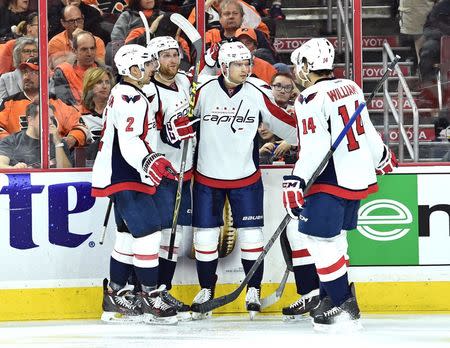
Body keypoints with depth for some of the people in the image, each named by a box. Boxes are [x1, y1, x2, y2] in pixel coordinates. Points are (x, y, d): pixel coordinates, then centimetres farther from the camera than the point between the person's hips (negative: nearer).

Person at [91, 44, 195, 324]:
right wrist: (152, 162, -39)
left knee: (129, 235, 13)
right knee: (148, 232, -12)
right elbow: (129, 143, -28)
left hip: (124, 178, 11)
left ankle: (113, 298, 16)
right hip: (126, 178, -11)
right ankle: (150, 297, -10)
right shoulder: (131, 98, -17)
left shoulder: (127, 95, 18)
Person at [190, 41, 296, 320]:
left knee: (251, 233, 1)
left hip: (245, 176, 0)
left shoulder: (258, 93, -9)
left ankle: (253, 291, 16)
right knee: (205, 234, 5)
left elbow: (284, 122, -3)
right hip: (207, 177, 0)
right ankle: (207, 289, 21)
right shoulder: (205, 91, -9)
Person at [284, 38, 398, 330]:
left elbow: (315, 147, -23)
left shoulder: (312, 98, -15)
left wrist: (296, 182, -25)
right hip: (360, 177, 9)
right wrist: (382, 156, 35)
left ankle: (344, 307, -7)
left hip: (332, 181, -9)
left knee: (320, 239, -5)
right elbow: (368, 130, 19)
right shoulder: (351, 88, 10)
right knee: (334, 237, 18)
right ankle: (332, 296, 24)